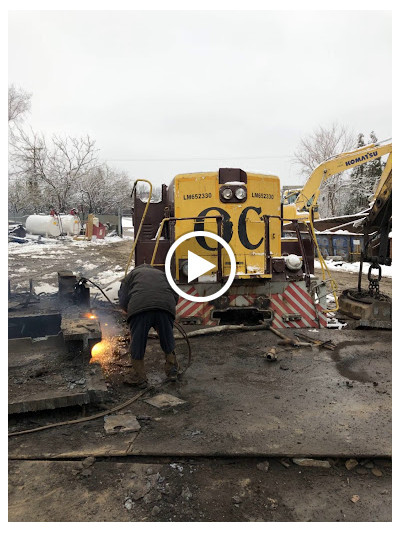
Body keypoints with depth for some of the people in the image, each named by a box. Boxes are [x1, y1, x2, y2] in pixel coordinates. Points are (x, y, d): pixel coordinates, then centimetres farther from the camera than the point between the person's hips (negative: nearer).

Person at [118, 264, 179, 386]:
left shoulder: (131, 274, 30)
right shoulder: (162, 274, 37)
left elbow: (123, 301, 17)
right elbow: (175, 296, 23)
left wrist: (130, 312, 32)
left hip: (139, 307, -2)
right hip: (166, 306, 2)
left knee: (137, 343, 13)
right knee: (168, 340, 21)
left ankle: (139, 377, 23)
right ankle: (172, 371, 34)